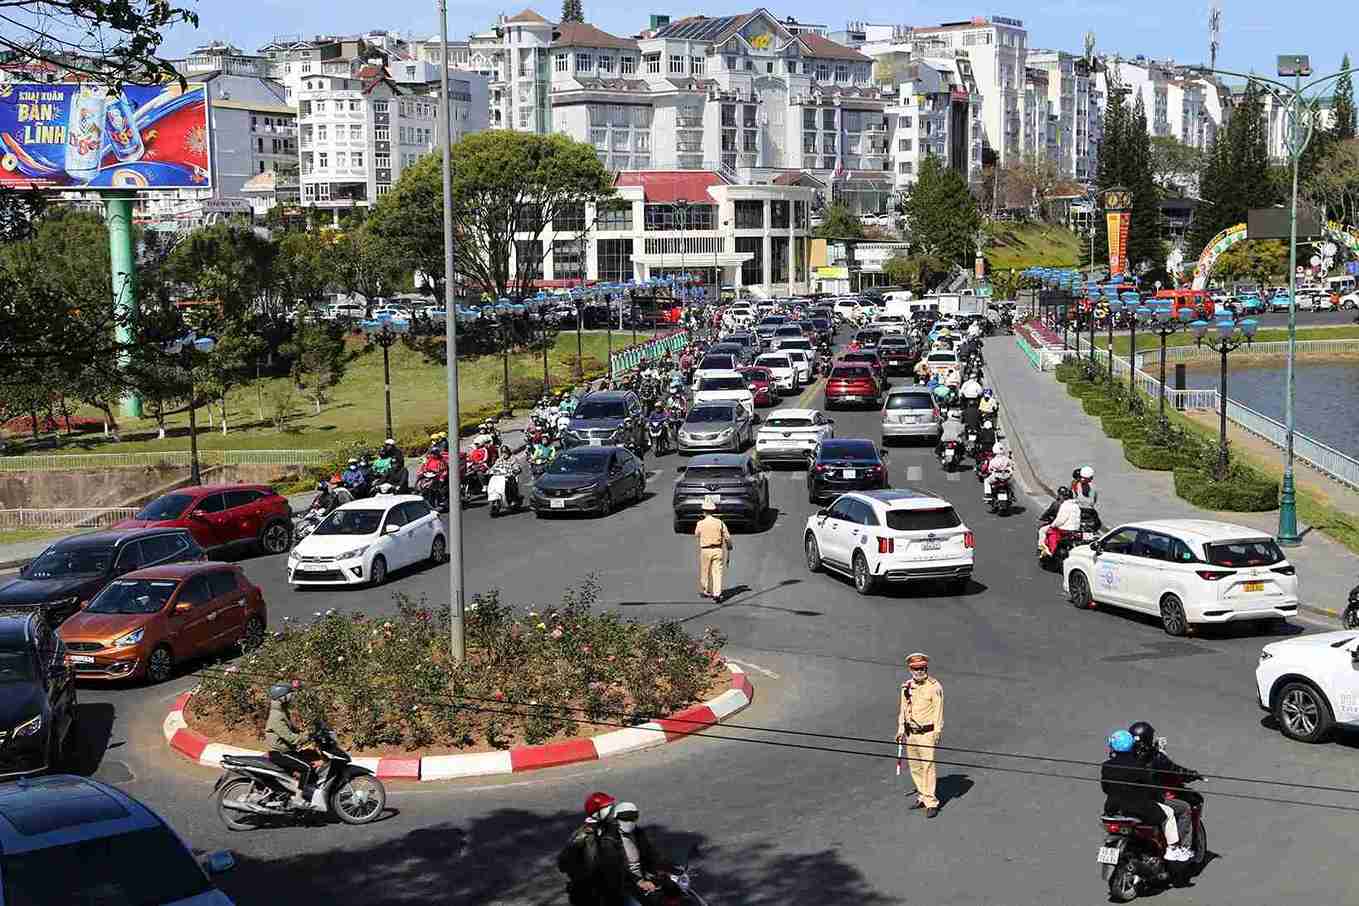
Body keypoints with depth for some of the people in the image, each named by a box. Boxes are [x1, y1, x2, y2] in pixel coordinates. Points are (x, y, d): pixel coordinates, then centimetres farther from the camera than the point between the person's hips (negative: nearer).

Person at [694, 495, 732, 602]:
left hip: (705, 550, 0)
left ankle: (706, 591, 27)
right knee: (717, 572, -1)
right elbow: (727, 537, -2)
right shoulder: (720, 523, -4)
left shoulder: (700, 523, -7)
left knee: (705, 572, 16)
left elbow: (696, 534, 12)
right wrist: (729, 546, 17)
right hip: (717, 550, 0)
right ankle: (717, 593, -12)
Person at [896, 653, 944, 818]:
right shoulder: (906, 687, 10)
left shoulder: (934, 686, -8)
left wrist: (937, 732, -15)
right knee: (915, 767, 11)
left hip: (927, 733, -6)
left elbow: (938, 711, -10)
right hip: (911, 734, 6)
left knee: (928, 765, -9)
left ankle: (931, 802, -6)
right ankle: (922, 797, 24)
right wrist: (901, 730, 13)